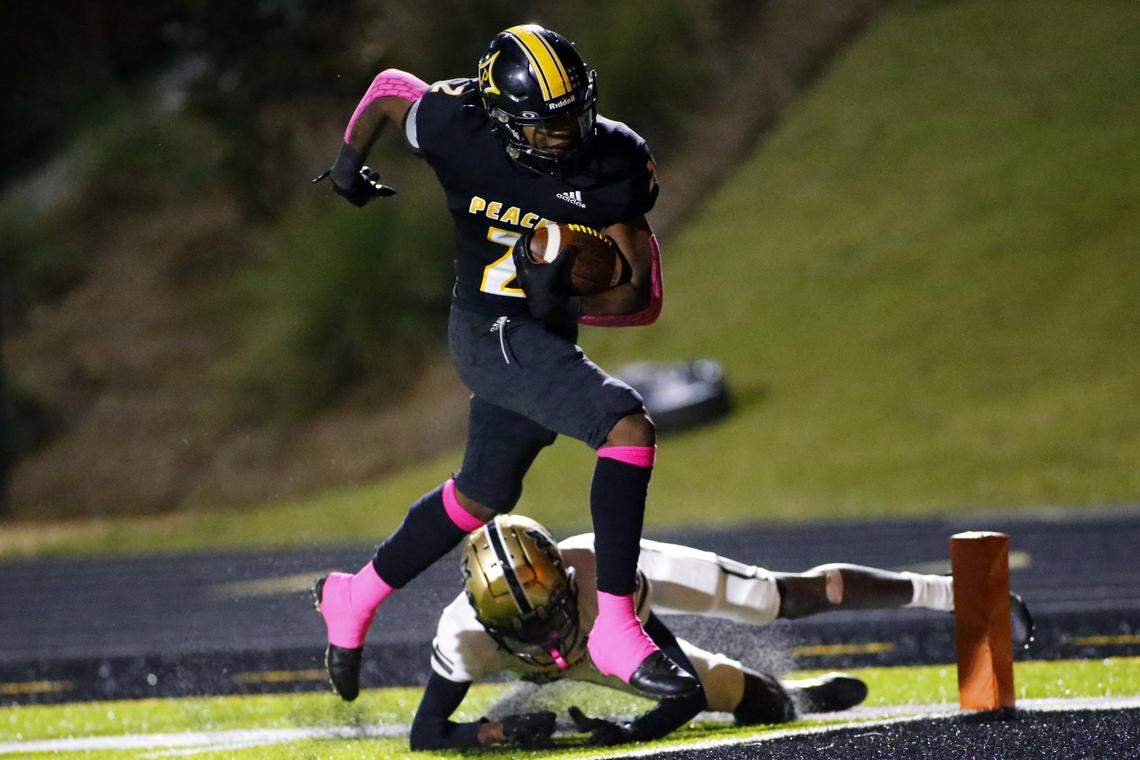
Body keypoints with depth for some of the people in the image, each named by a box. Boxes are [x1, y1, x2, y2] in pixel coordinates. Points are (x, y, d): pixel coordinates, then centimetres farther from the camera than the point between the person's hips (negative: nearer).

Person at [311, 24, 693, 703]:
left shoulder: (617, 162, -9)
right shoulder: (461, 129, -17)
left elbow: (639, 293, -10)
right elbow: (390, 89, 4)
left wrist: (565, 296, -26)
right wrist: (351, 156, 11)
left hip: (548, 337, 6)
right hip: (492, 332, -6)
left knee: (484, 497, 24)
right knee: (628, 426, -26)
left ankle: (354, 597, 47)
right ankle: (616, 631, -28)